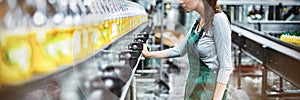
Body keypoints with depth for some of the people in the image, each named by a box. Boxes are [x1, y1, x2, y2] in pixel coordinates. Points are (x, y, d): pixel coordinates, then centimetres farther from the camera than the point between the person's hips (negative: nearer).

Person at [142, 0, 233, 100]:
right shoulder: (198, 22, 6)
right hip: (193, 88, 7)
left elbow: (225, 67, -19)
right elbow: (179, 50, 16)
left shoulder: (218, 19, -17)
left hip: (210, 91, -7)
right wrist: (149, 54, 17)